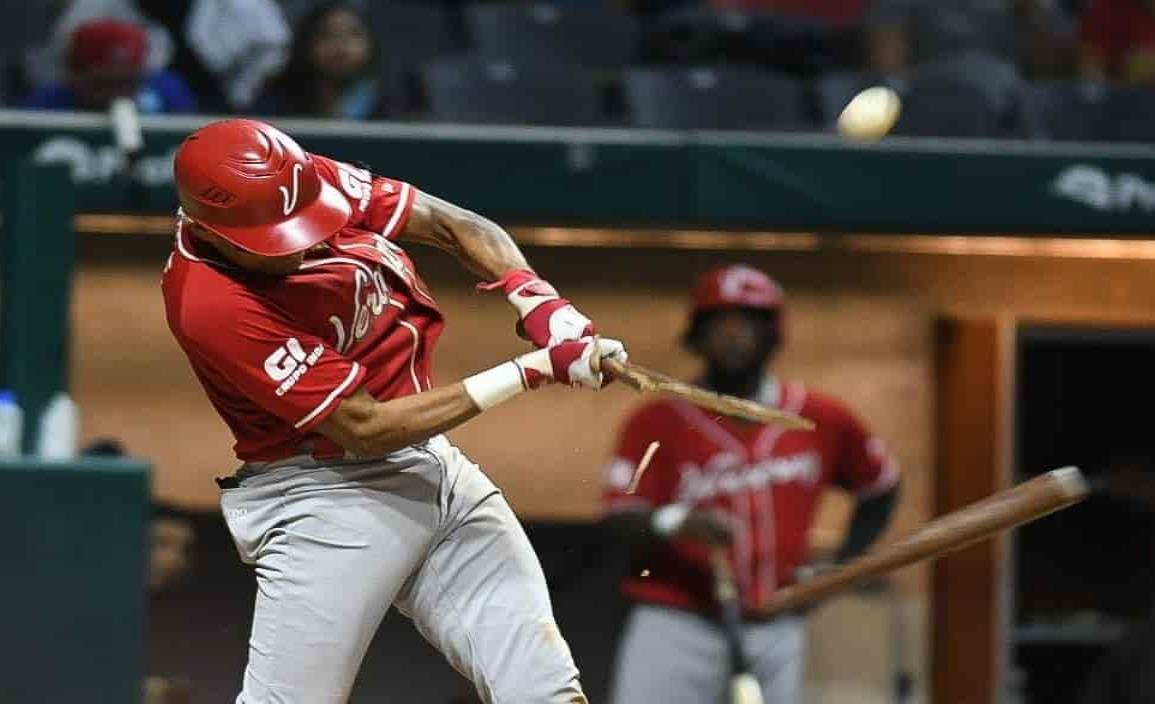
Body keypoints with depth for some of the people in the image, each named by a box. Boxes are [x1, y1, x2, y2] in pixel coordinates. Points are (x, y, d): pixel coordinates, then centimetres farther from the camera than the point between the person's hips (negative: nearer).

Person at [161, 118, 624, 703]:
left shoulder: (307, 181, -6)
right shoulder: (211, 305, -25)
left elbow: (457, 227, 5)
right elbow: (365, 427, -24)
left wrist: (535, 299, -16)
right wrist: (533, 370, -24)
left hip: (431, 460, 7)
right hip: (323, 497, -7)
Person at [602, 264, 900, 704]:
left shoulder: (822, 420, 7)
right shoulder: (658, 420, -2)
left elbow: (881, 489, 22)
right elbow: (620, 516, -12)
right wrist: (675, 523, -33)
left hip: (774, 631, 3)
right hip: (675, 629, -3)